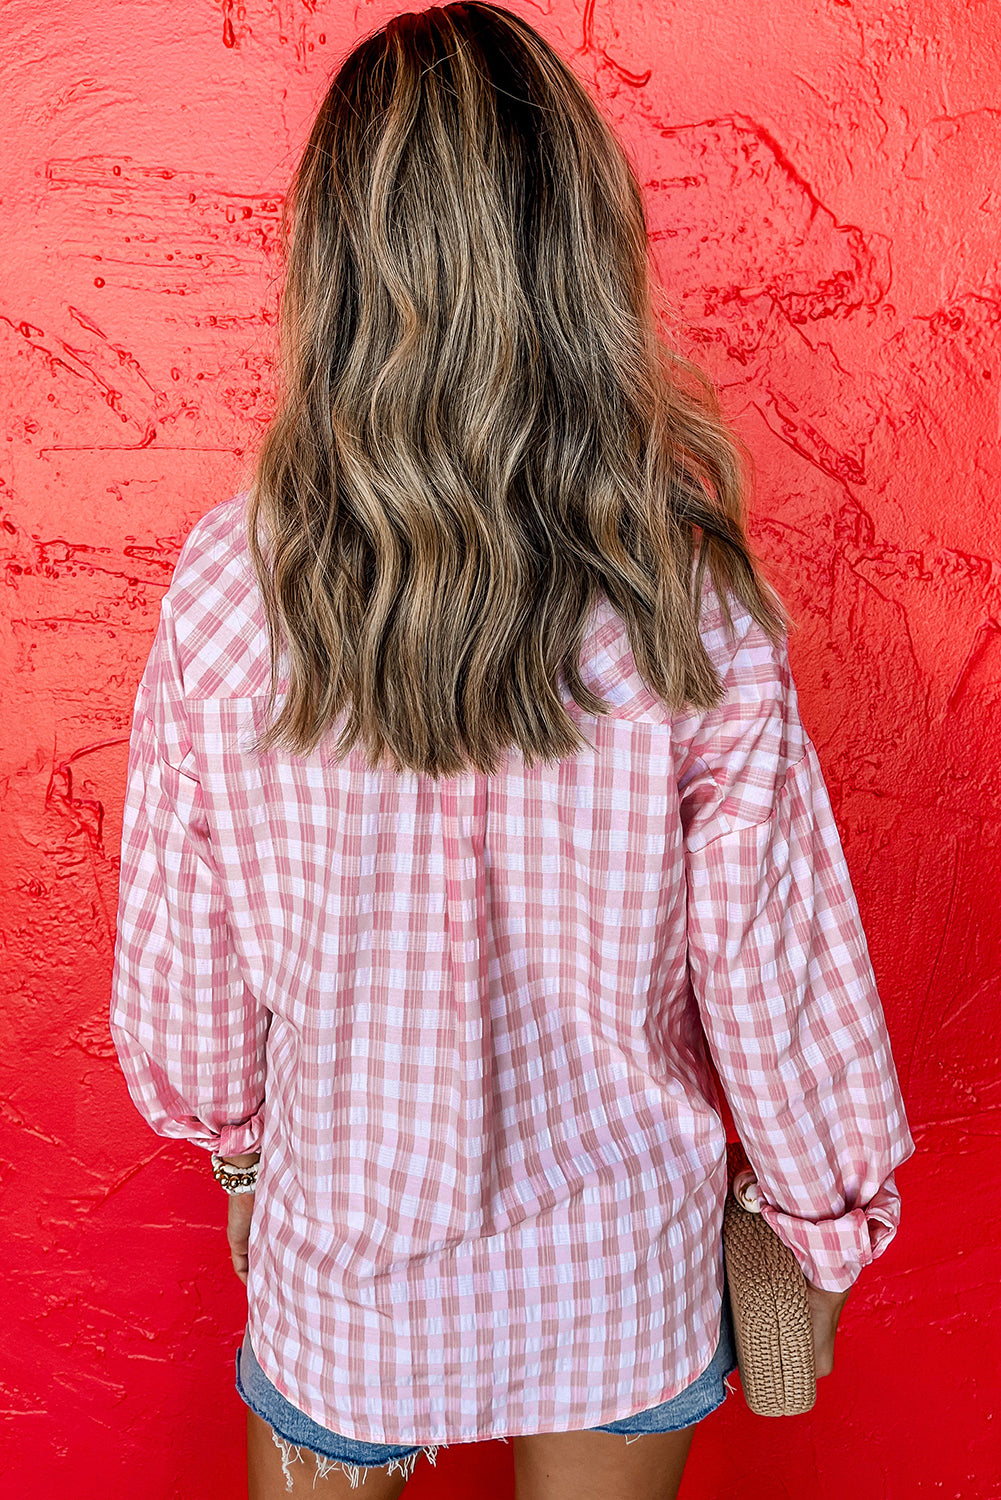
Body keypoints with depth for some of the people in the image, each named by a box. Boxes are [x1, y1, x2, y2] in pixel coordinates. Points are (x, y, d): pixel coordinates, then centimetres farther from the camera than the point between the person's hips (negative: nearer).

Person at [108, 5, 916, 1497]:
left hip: (346, 1254, 0)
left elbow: (178, 956, -9)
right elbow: (774, 975, -14)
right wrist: (829, 1226, 5)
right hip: (623, 1264, 1)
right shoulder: (692, 612, -25)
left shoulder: (226, 589, -22)